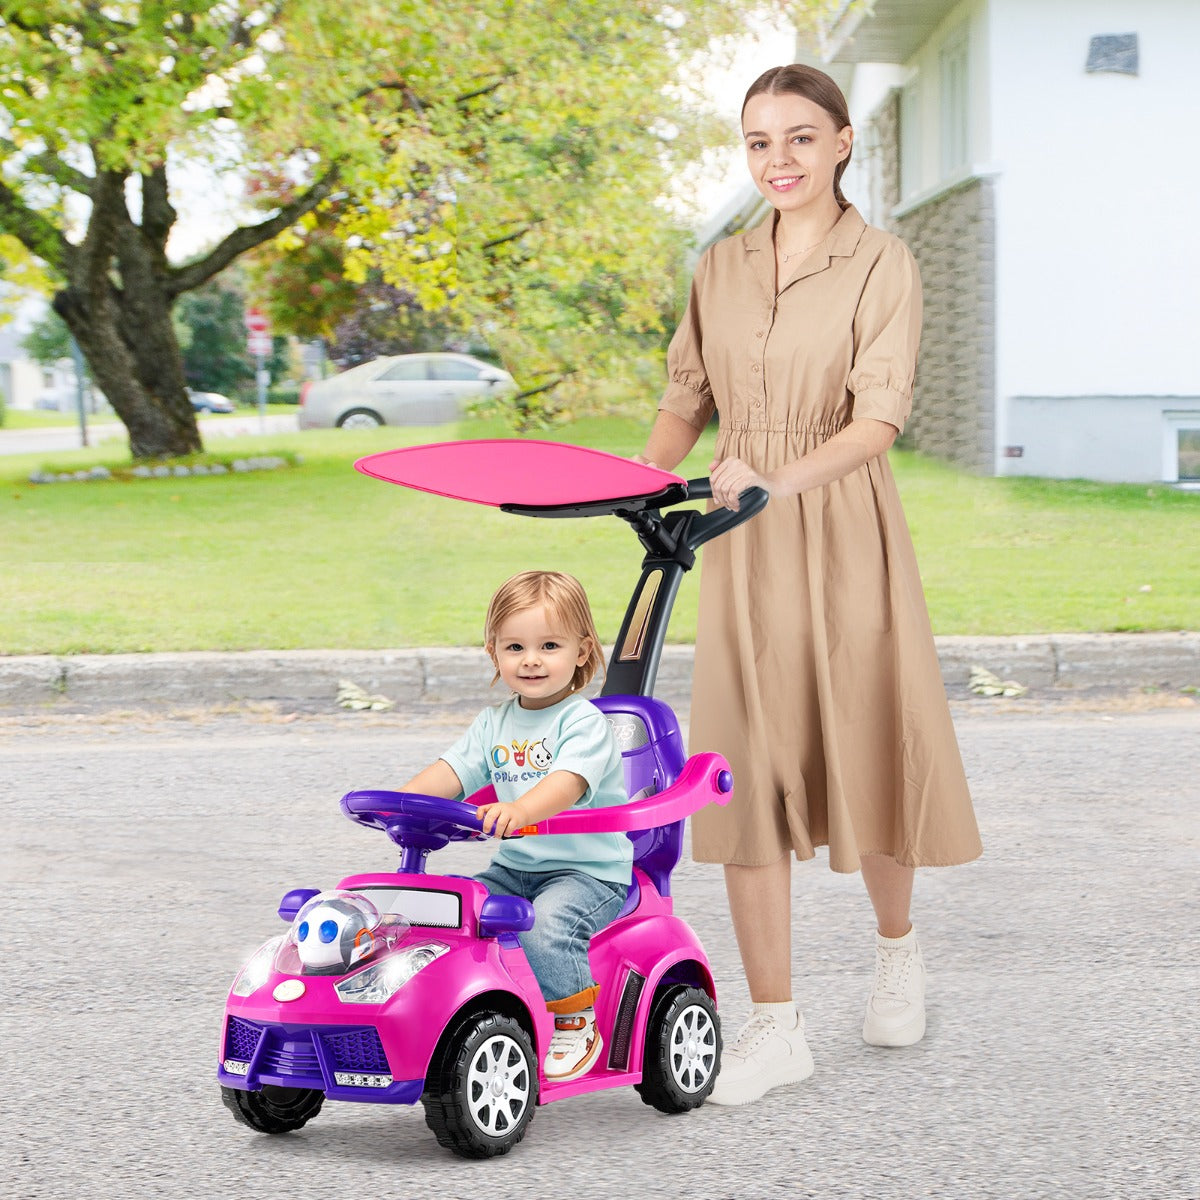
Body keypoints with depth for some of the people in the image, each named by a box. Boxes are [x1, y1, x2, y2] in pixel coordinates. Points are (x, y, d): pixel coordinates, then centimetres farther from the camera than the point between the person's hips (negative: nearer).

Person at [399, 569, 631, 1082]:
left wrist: (518, 811, -48)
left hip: (590, 871, -7)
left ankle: (575, 1025, -12)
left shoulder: (583, 722, -10)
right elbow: (454, 770, 3)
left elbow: (568, 782, -28)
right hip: (514, 868, 7)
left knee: (546, 923, -34)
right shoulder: (494, 723, 11)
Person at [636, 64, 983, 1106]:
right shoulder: (721, 268, 8)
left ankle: (897, 947, 36)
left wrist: (784, 480, -33)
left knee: (866, 749, 5)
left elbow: (879, 420, -16)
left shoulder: (883, 265, -5)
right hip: (741, 548, 3)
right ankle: (776, 1027, 6)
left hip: (844, 537, -3)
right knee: (745, 767, -1)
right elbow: (687, 402, 14)